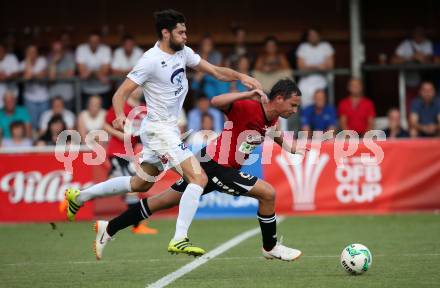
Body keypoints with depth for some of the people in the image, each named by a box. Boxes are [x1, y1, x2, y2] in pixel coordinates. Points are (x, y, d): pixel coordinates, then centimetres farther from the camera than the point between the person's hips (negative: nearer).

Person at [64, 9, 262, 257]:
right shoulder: (152, 60, -18)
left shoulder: (183, 53, 6)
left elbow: (215, 71, 11)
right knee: (199, 178, -19)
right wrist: (120, 115, -36)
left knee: (141, 184, 21)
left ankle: (79, 197, 32)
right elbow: (122, 92, -17)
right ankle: (179, 240, -21)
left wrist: (241, 76, -6)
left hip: (169, 129, 9)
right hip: (159, 129, -9)